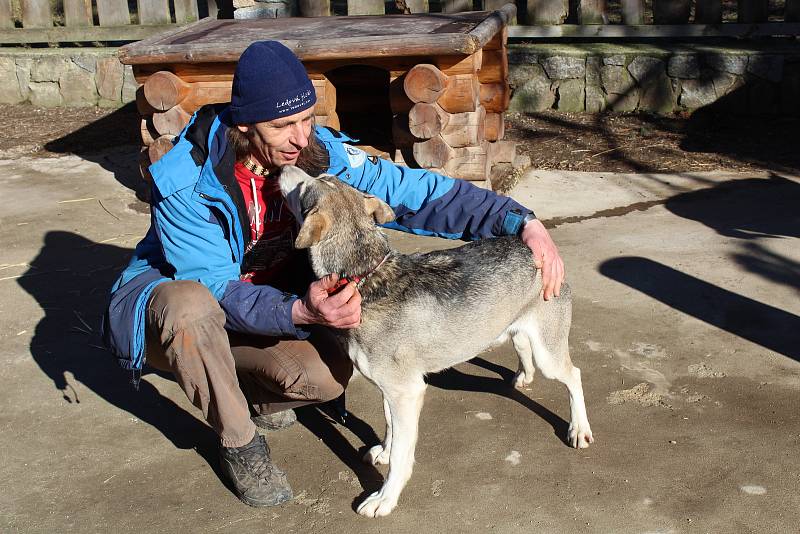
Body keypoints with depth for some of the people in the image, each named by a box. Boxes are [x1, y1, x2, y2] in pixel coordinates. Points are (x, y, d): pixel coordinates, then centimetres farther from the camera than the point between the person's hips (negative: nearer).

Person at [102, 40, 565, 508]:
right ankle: (239, 444, -14)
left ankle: (244, 390, 11)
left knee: (330, 375, -24)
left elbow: (418, 191, -21)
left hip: (265, 298, 3)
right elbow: (214, 290, -30)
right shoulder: (186, 180, -30)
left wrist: (524, 222, -31)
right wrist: (300, 312, -49)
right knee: (194, 309, -40)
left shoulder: (322, 154, -19)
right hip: (175, 295, -3)